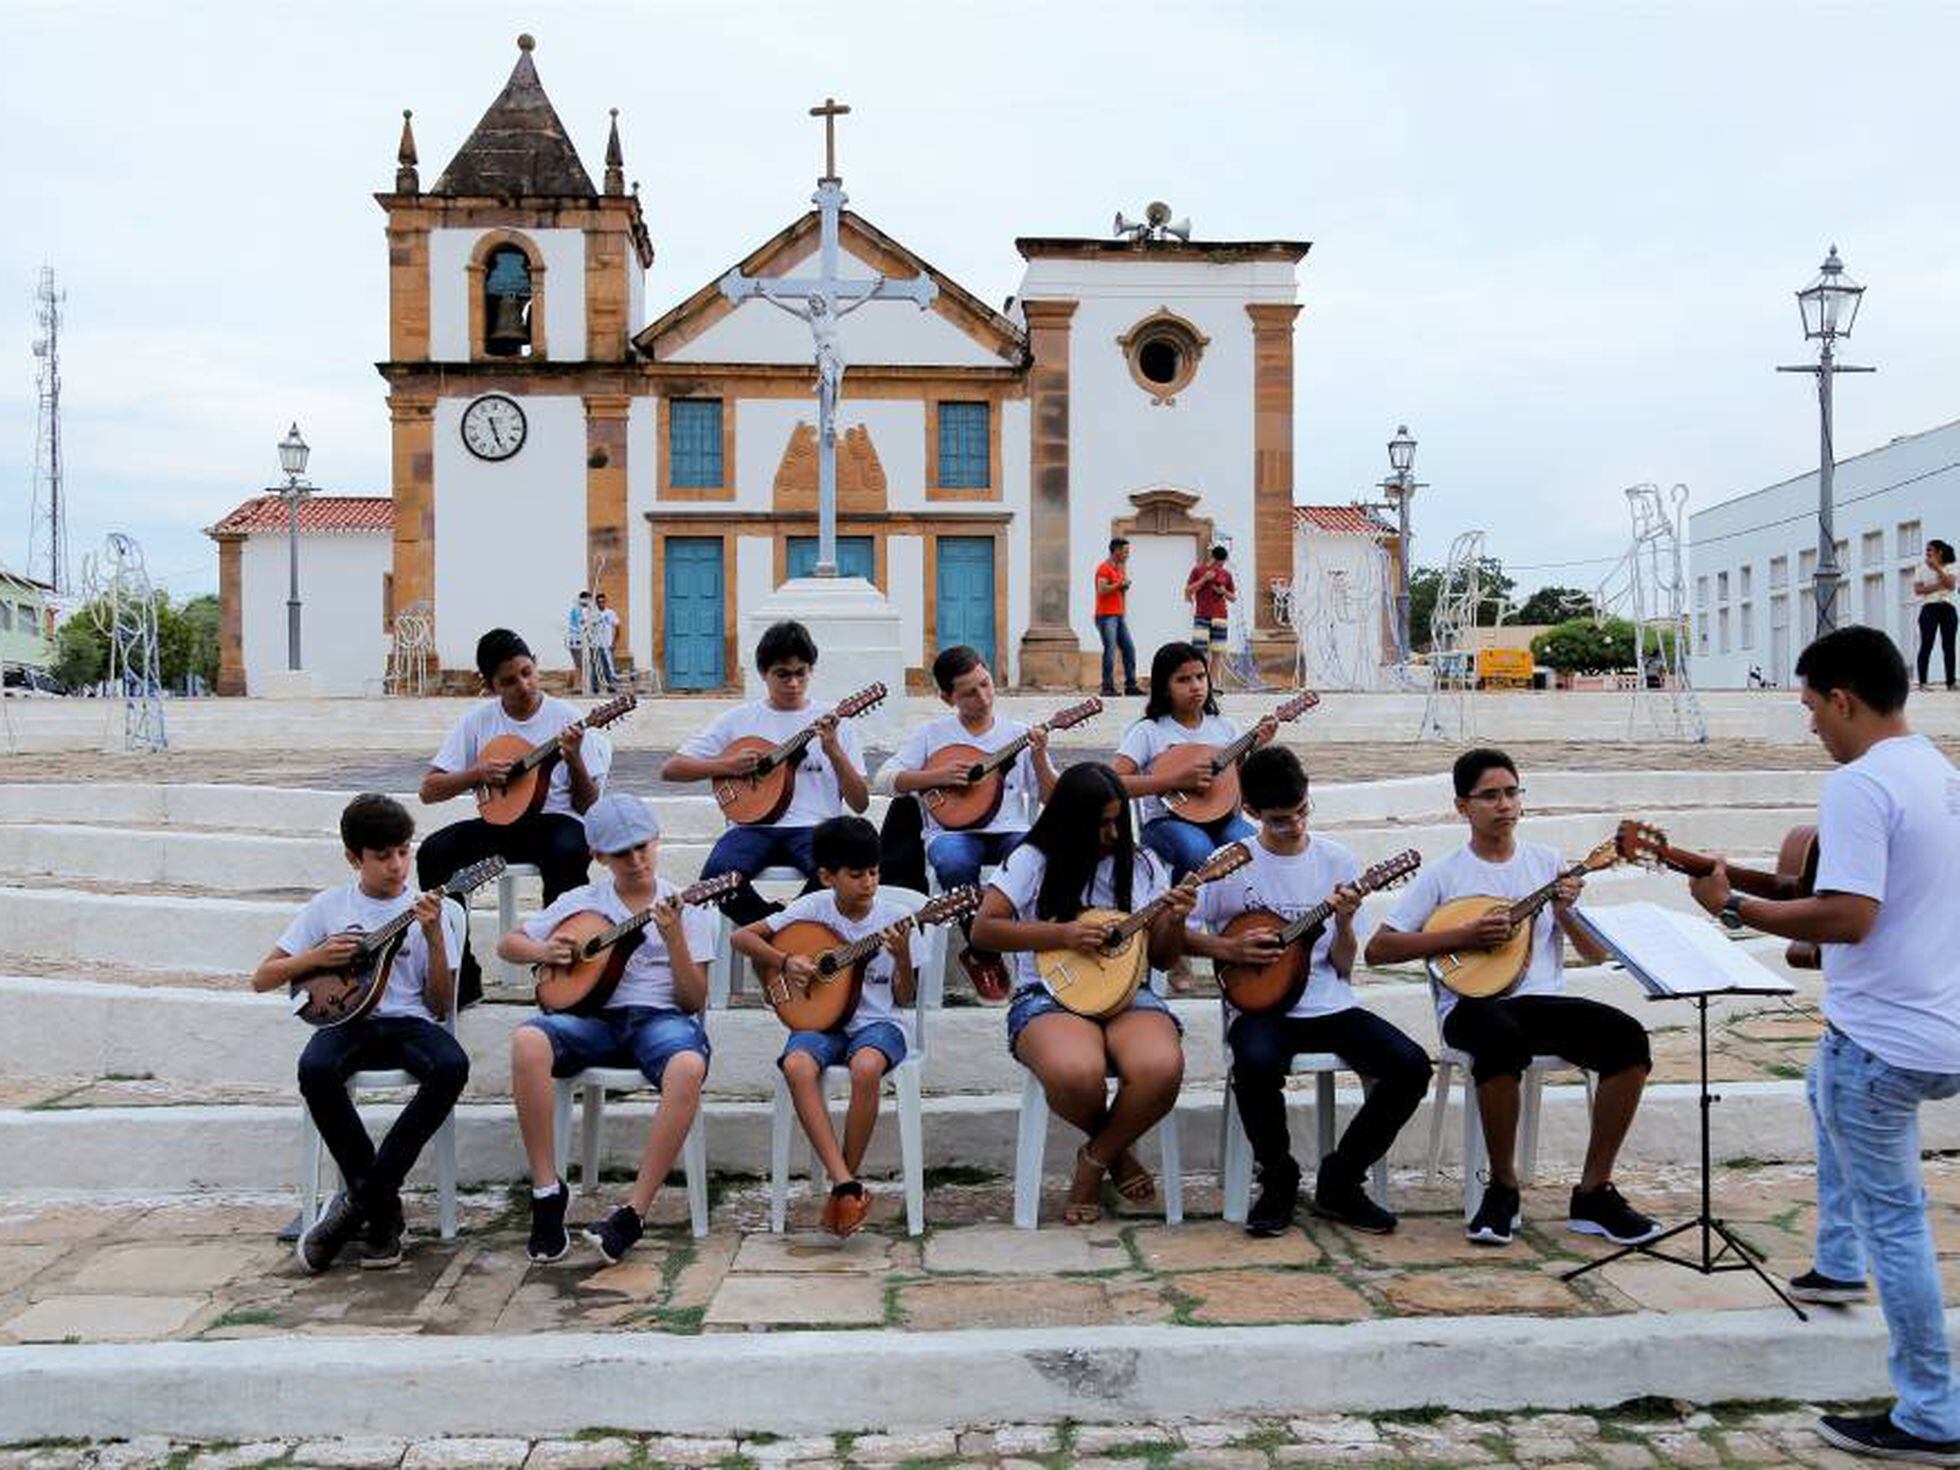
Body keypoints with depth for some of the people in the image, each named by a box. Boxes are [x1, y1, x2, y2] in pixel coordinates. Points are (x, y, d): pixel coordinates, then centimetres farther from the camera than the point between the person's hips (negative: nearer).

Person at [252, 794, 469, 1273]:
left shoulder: (431, 911, 9)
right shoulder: (328, 906, 11)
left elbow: (441, 1006, 2)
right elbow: (262, 978, 12)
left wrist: (434, 937, -11)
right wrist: (317, 957, -6)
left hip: (409, 1023, 0)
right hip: (347, 1022, 0)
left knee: (452, 1067, -35)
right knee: (315, 1069, -36)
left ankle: (360, 1202, -23)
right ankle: (383, 1208, -19)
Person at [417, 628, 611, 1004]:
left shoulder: (565, 719, -2)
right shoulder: (478, 721, 5)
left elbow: (587, 807, -4)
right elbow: (428, 790, 4)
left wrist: (575, 760, -22)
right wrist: (478, 773, -12)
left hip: (553, 820, -3)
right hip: (496, 822, 3)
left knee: (568, 853, -37)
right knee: (433, 853, -23)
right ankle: (461, 977, -12)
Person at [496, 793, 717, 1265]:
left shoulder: (686, 909, 9)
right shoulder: (580, 902, 15)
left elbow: (694, 1001, 2)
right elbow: (508, 944, 21)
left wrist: (674, 939, -13)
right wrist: (543, 951, -1)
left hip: (661, 1017, -2)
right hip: (593, 1014, 2)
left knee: (688, 1067, -38)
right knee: (527, 1041, -32)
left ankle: (634, 1213, -32)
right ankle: (547, 1192, -22)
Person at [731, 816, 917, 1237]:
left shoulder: (893, 918, 1)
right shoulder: (814, 908, 2)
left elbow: (904, 998, 5)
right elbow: (741, 936, 5)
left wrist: (902, 957, -13)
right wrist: (785, 962, -10)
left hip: (876, 1022, -1)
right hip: (820, 1019, 1)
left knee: (866, 1068, -36)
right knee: (797, 1066, -34)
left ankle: (844, 1183, -18)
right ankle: (846, 1184, -33)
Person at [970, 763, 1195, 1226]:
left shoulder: (1141, 865, 12)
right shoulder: (1034, 861, 4)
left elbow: (1162, 958, 15)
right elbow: (983, 930, -4)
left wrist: (1175, 922, -7)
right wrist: (1063, 934, -10)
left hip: (1128, 996, 3)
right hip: (1049, 996, -2)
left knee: (1163, 1069, -33)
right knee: (1076, 1075, -37)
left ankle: (1095, 1160, -3)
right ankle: (1116, 1150, 2)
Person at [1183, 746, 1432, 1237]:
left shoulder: (1337, 862, 7)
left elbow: (1343, 967, 8)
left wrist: (1344, 924, -11)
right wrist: (1230, 949, -11)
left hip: (1328, 1006, 3)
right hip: (1258, 1006, -3)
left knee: (1411, 1066, -20)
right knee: (1256, 1063, -37)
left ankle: (1340, 1181, 0)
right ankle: (1279, 1180, -8)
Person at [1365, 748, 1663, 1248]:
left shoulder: (1549, 863, 15)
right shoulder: (1443, 875, 5)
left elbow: (1597, 955, 15)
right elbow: (1377, 949, -3)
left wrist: (1567, 915, -6)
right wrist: (1464, 935, -11)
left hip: (1544, 1001, 4)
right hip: (1473, 1005, -4)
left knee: (1628, 1037, -23)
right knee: (1502, 1038, -38)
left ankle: (1593, 1195, -10)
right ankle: (1502, 1189, -16)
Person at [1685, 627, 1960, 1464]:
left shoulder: (1859, 785, -22)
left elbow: (1849, 917, -28)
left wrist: (1734, 906, -18)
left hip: (1884, 1037, -10)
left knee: (1891, 1219, -1)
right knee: (1828, 1091, 35)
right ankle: (1839, 1266, 46)